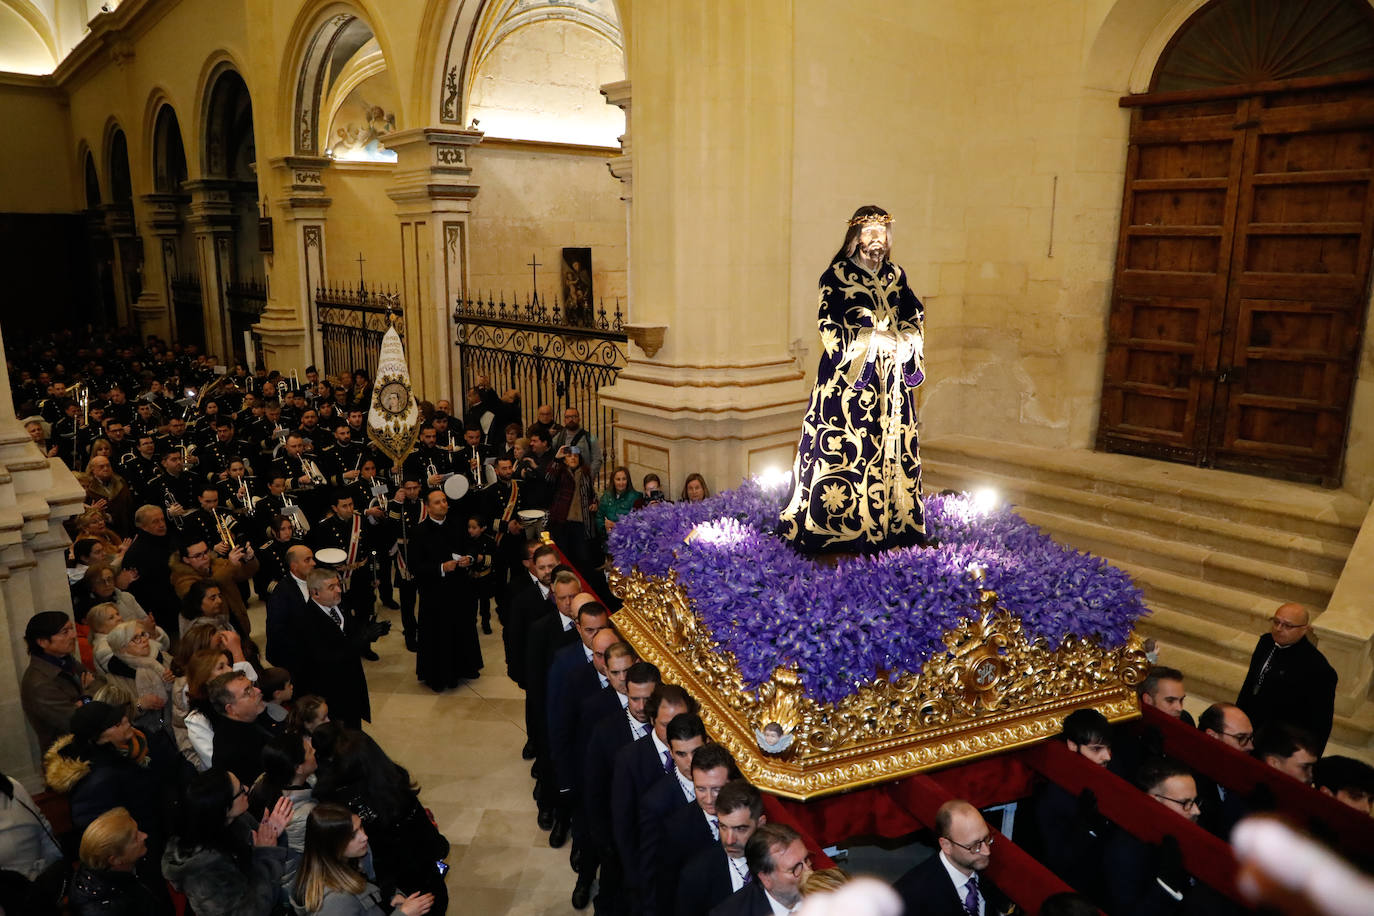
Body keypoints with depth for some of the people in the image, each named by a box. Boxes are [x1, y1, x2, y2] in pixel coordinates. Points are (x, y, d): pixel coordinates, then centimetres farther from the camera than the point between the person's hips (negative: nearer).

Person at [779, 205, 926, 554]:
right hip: (850, 376, -5)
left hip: (891, 381, 5)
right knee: (843, 447, -6)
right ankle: (832, 524, 1)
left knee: (892, 445, 6)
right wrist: (871, 339, -14)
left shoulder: (896, 276, 14)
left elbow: (916, 319, 12)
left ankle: (893, 522, 14)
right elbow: (831, 328, -10)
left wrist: (898, 339, -7)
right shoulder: (837, 274, -1)